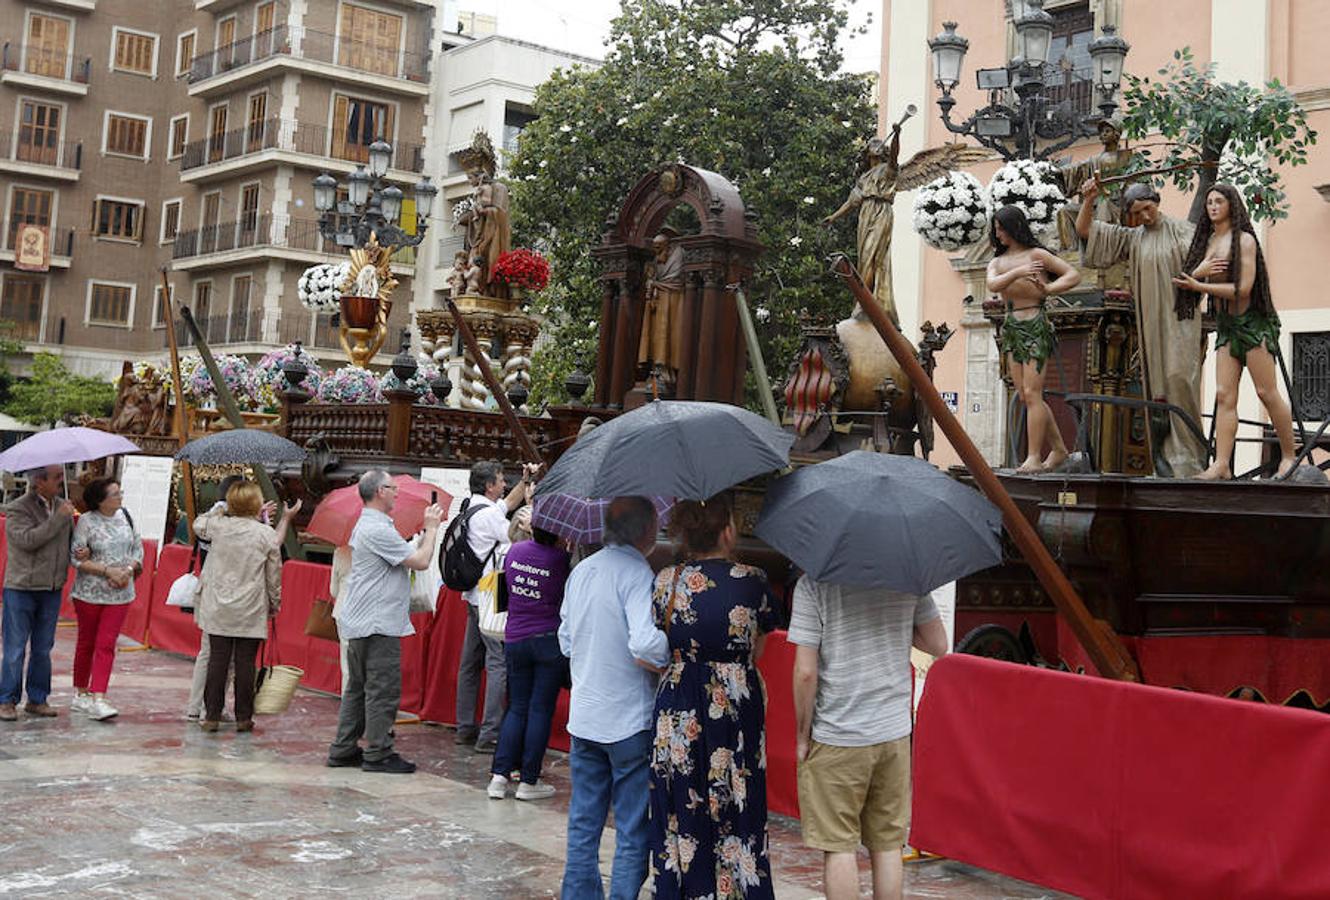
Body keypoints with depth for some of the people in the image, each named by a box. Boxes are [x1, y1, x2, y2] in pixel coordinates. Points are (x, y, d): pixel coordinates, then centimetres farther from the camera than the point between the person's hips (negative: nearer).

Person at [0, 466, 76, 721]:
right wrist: (58, 518, -22)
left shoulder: (63, 507, 9)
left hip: (52, 590, 5)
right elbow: (28, 539, -24)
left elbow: (72, 539, 18)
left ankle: (37, 700, 20)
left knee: (43, 649, 11)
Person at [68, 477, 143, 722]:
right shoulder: (86, 522, -10)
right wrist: (109, 571, -19)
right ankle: (81, 695, 26)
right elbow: (77, 559, -13)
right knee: (86, 644, 11)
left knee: (106, 645, -4)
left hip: (120, 593, 3)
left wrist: (128, 570, -10)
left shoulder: (125, 517, 4)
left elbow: (138, 549, 9)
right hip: (89, 592, -3)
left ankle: (97, 700, -8)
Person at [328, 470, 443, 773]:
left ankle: (343, 750, 19)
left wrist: (428, 528, 14)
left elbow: (411, 555, 17)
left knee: (356, 688, 14)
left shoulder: (366, 525, 16)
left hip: (360, 622, 11)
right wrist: (432, 528, -4)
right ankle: (378, 753, 1)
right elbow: (421, 562, -17)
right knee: (383, 690, -4)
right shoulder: (378, 529, -17)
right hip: (378, 624, -11)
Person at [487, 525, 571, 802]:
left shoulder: (515, 551, -1)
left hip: (515, 641, 4)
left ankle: (499, 775, 7)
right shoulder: (561, 560, -14)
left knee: (517, 708, 14)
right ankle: (528, 781, 6)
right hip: (550, 641, -4)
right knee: (541, 709, 3)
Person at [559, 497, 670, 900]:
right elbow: (645, 646, -28)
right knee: (634, 830, 4)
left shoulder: (580, 571, 7)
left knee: (584, 822, 16)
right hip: (631, 722, -7)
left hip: (583, 717, 7)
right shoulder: (637, 574, -17)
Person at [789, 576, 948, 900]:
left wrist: (802, 736, -3)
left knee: (838, 847, 4)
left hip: (836, 739, -4)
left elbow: (806, 672, -14)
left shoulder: (813, 584, -12)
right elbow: (938, 645, 6)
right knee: (888, 845, 12)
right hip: (895, 734, 4)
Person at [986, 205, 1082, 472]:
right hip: (1011, 327, 7)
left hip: (1035, 325, -7)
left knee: (1032, 394, -11)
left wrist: (1048, 289, -17)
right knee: (1025, 396, 7)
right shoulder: (997, 262, 15)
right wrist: (1017, 272, -23)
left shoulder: (1036, 254, 0)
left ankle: (1034, 457, -10)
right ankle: (1058, 449, 19)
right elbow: (993, 285, -7)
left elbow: (1073, 275, -2)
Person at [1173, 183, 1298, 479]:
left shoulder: (1244, 239, -7)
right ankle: (1222, 465, -10)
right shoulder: (1207, 241, 15)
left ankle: (1289, 456, 6)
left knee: (1267, 392, -6)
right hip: (1225, 325, 7)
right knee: (1224, 395, -4)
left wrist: (1199, 286, -17)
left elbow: (1244, 288, -16)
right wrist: (1200, 272, -11)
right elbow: (1190, 279, 11)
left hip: (1251, 321, -7)